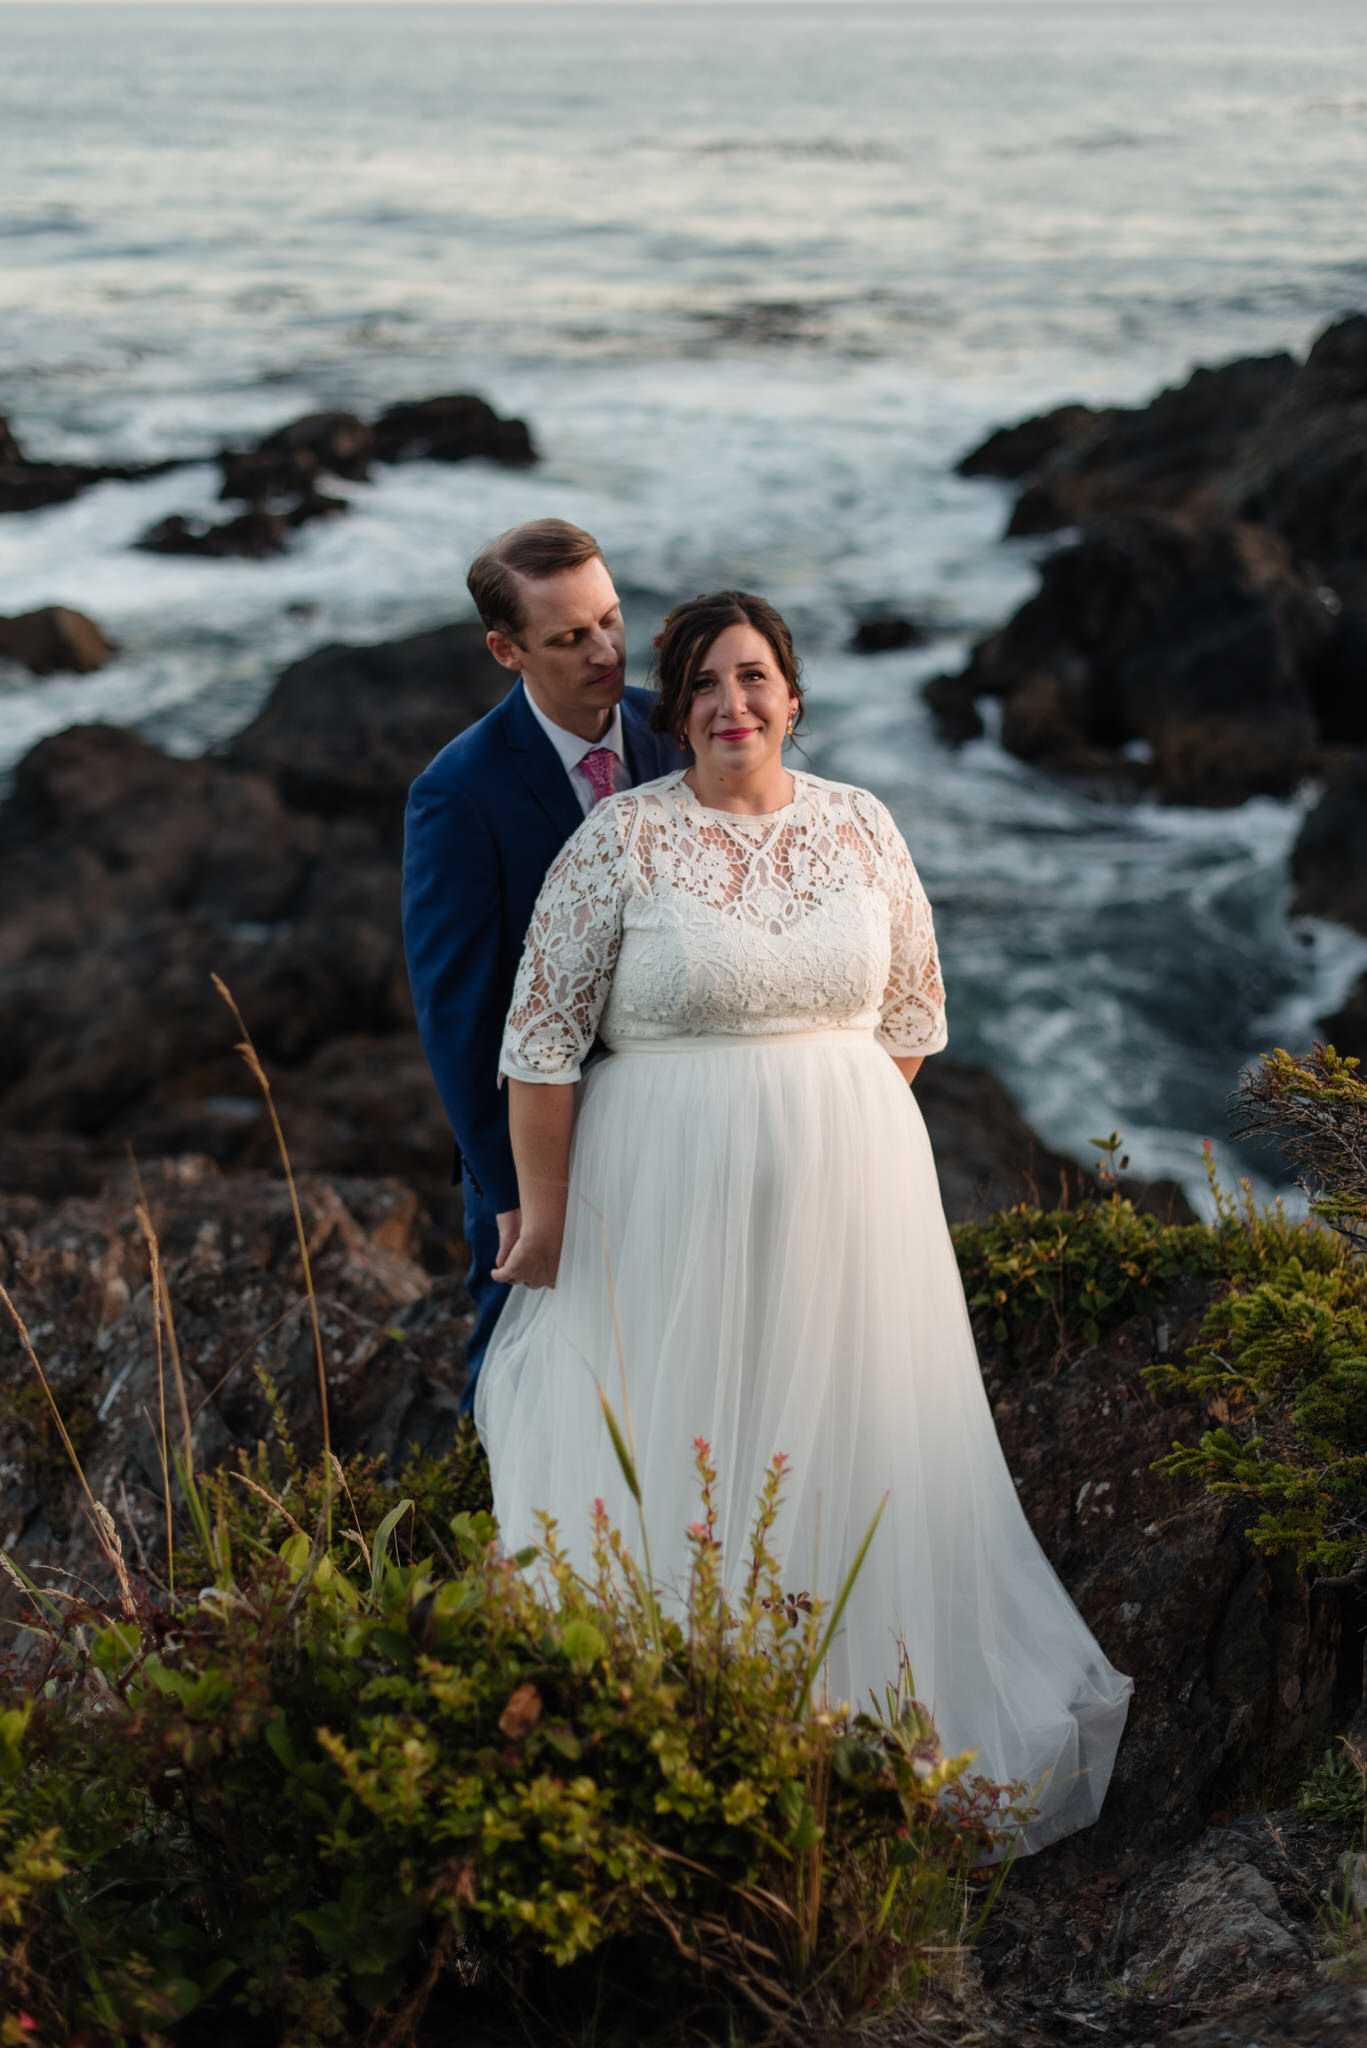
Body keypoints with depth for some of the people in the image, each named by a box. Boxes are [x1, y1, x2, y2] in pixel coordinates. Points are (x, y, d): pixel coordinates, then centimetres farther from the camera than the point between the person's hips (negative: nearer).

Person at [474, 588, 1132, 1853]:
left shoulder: (862, 827, 3)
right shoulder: (620, 839, -7)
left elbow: (912, 1014, 14)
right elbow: (542, 1039, -6)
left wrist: (824, 1112, 9)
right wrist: (545, 1215, -5)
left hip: (849, 1189, 3)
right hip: (674, 1199, -3)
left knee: (853, 1449, 13)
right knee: (675, 1459, 5)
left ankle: (877, 1714, 30)